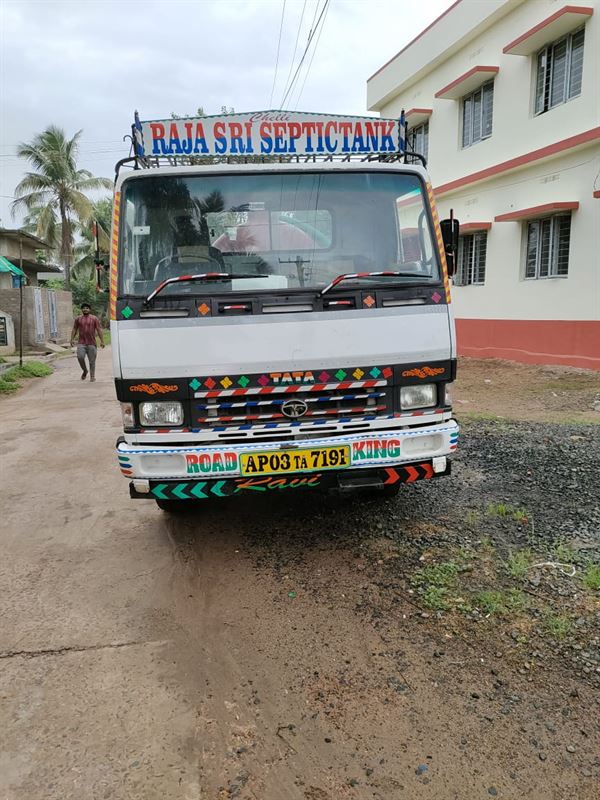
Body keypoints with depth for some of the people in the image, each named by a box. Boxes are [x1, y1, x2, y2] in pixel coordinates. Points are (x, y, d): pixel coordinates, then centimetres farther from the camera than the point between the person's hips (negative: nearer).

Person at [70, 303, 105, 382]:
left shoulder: (94, 318, 5)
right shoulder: (78, 319, 11)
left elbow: (99, 330, 1)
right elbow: (74, 329, 14)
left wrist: (102, 341, -6)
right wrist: (72, 339, 2)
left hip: (92, 343, -1)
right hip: (81, 343, 1)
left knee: (92, 361, 1)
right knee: (80, 357, -15)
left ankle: (92, 376, 11)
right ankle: (84, 371, 10)